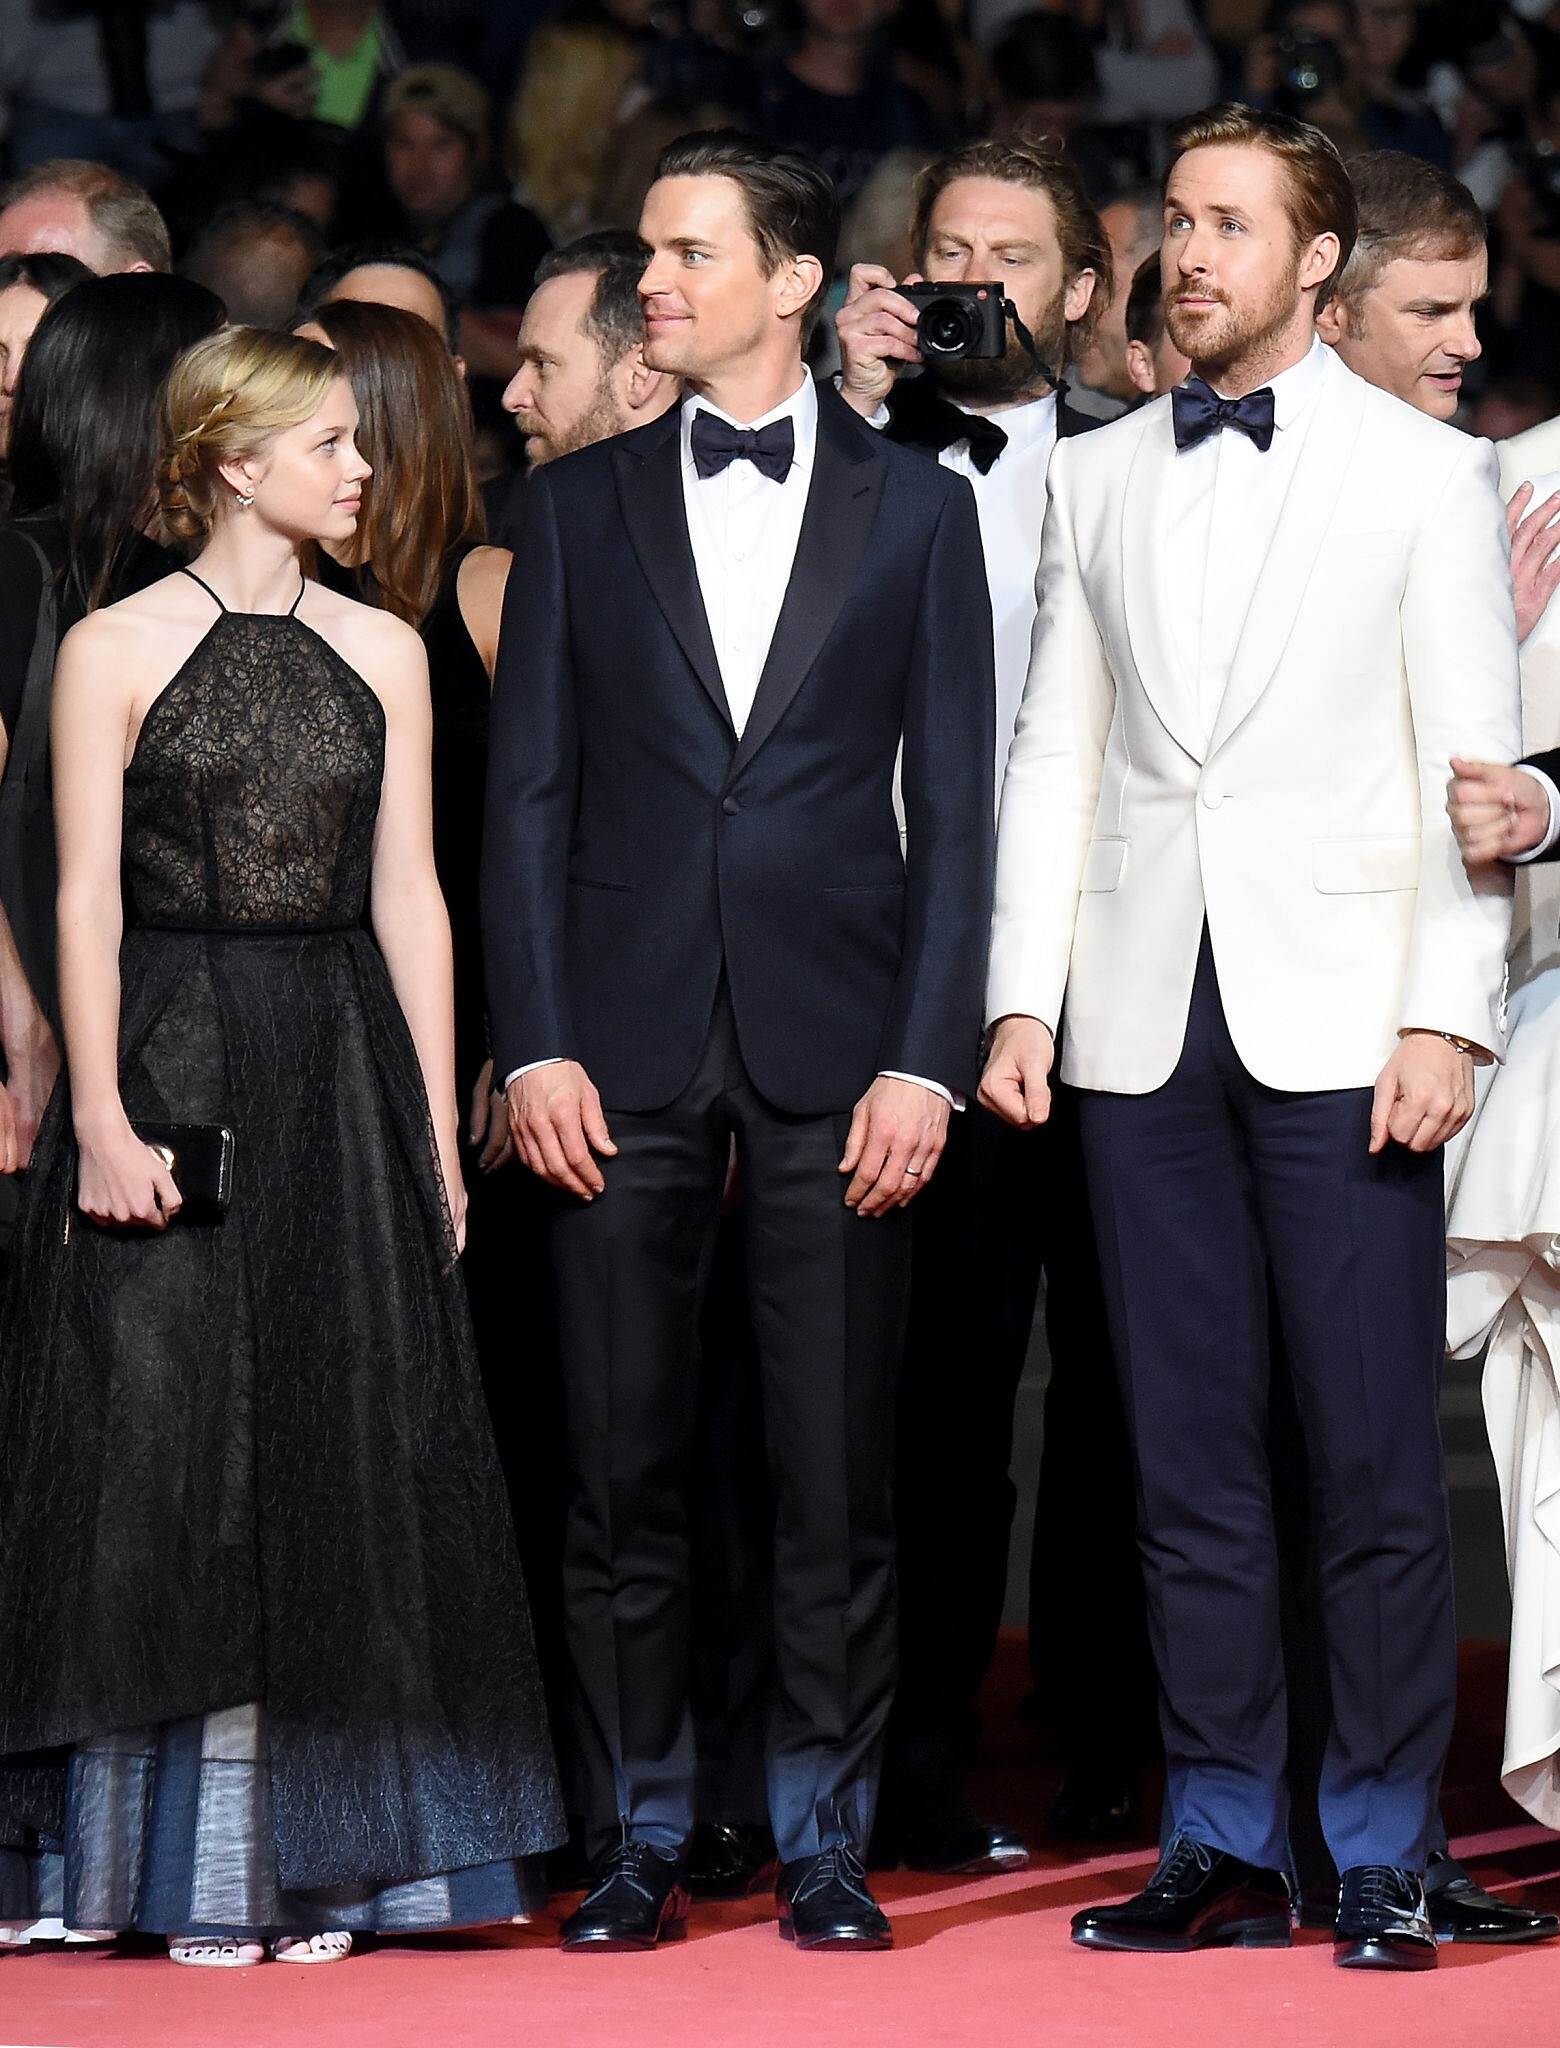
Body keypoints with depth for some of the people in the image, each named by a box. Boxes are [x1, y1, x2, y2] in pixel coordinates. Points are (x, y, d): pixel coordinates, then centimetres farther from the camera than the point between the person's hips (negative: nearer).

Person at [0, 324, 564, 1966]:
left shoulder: (381, 653, 9)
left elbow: (409, 898, 9)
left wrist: (434, 1130, 4)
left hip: (342, 1082, 4)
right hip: (170, 1071, -3)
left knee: (341, 1446, 2)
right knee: (169, 1447, -2)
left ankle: (317, 1853, 9)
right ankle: (196, 1871, 5)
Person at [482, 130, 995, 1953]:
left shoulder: (916, 509, 7)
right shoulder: (579, 507, 10)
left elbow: (954, 801, 4)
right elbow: (528, 791, 7)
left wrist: (925, 1055, -6)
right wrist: (534, 1044, -3)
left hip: (835, 1049, -1)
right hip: (627, 1046, 1)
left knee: (837, 1475, 1)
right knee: (623, 1467, 3)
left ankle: (822, 1842, 10)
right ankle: (637, 1840, 11)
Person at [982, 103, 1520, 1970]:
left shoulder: (1429, 474, 3)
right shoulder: (1094, 479, 14)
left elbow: (1470, 765, -1)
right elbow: (1053, 754, 13)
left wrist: (1445, 1018, -9)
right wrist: (1021, 999, 4)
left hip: (1341, 1023, -3)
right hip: (1145, 1026, 3)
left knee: (1376, 1462, -3)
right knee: (1188, 1461, 6)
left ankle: (1383, 1859, 4)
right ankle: (1224, 1847, 13)